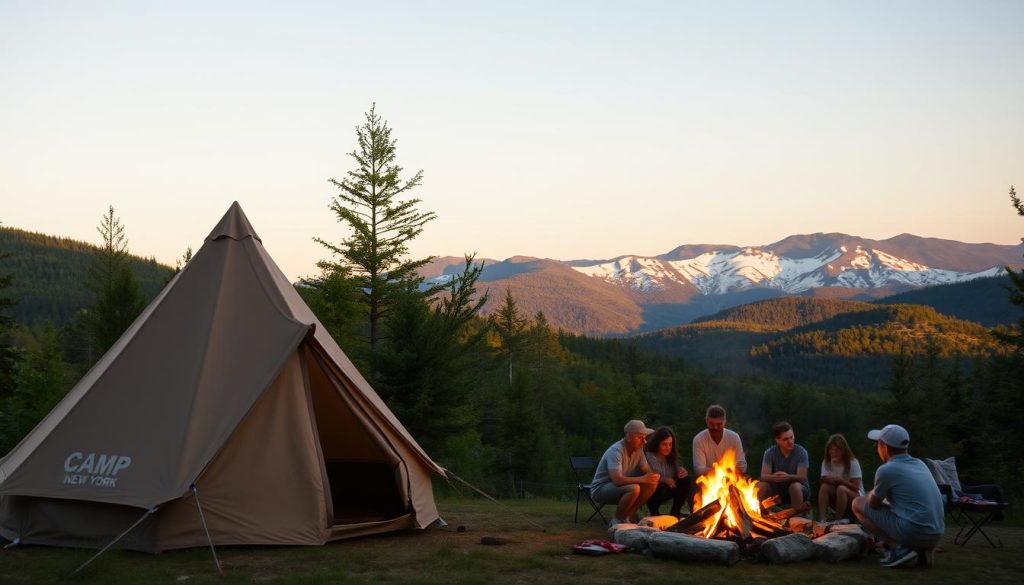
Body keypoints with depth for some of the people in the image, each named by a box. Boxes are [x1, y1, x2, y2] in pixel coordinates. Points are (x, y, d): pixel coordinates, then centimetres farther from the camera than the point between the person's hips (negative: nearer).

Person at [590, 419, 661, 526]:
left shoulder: (638, 449, -1)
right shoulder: (616, 451, -26)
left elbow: (647, 471, 0)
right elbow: (617, 479, -35)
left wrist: (653, 476, -24)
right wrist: (642, 479, -35)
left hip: (620, 486, 8)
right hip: (600, 489, -8)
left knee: (652, 484, -11)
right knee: (634, 488, -34)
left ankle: (629, 515, 0)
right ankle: (617, 520, -12)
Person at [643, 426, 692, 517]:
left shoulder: (670, 456, 6)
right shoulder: (649, 456, -16)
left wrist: (681, 471, -17)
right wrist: (663, 480, -37)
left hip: (666, 492, 6)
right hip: (651, 492, -6)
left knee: (685, 479, -13)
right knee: (661, 486, -37)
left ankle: (675, 512, -4)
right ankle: (654, 514, -10)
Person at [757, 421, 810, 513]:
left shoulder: (801, 452, -15)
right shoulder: (770, 453, -10)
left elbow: (802, 477, -23)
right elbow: (763, 476, -18)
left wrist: (788, 477, -45)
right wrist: (774, 477, -43)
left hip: (800, 491, -2)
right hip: (777, 490, 2)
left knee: (795, 486, -36)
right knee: (761, 486, -25)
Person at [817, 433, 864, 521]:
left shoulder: (853, 463, -13)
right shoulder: (826, 462, -1)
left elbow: (856, 487, -16)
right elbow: (823, 480, -10)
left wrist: (840, 480, -29)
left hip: (856, 497, -4)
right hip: (836, 498, 4)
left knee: (841, 489, -34)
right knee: (824, 487, -25)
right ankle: (821, 520, -34)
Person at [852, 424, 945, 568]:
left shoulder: (886, 470, -7)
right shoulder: (920, 464, 15)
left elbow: (873, 503, 7)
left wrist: (871, 494, 28)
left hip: (912, 532, -7)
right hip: (936, 536, 7)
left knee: (858, 503, 7)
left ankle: (898, 547, -8)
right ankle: (924, 549, 9)